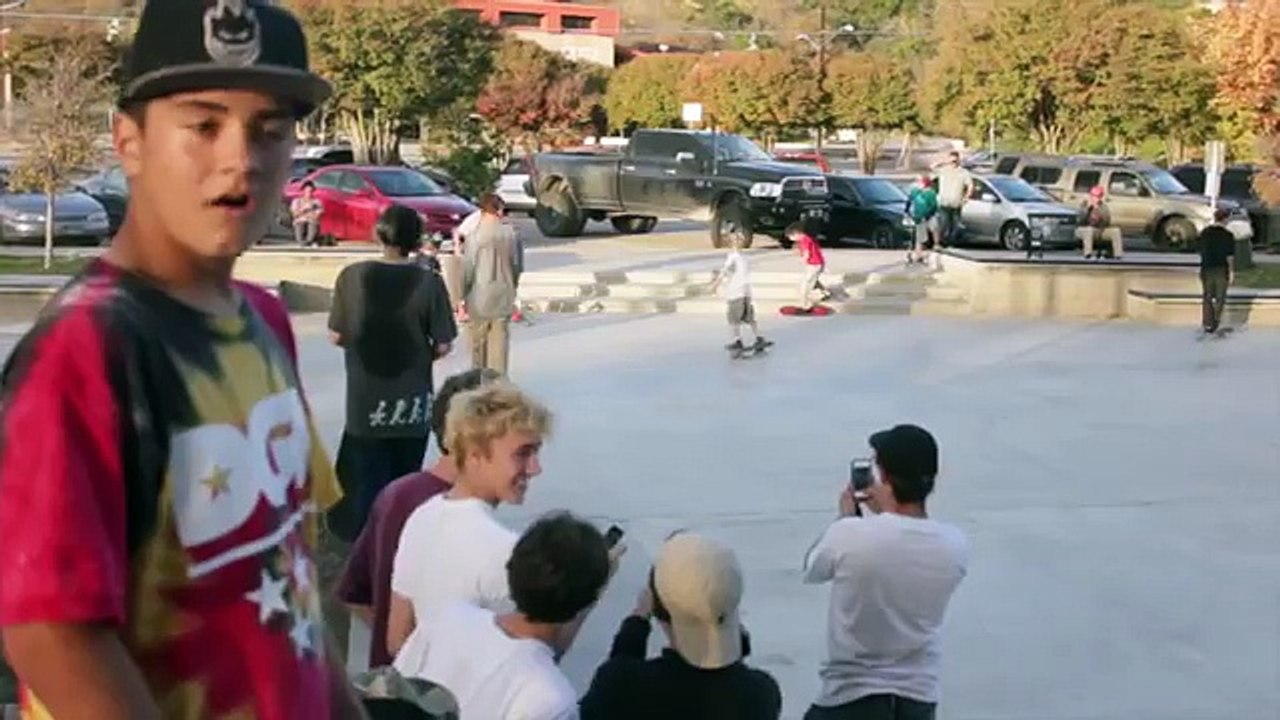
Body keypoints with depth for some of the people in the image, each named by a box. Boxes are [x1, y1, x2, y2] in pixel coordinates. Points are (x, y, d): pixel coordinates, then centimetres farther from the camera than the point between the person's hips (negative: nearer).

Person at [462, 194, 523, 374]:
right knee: (500, 339, 7)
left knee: (479, 340, 10)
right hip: (504, 296, 2)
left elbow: (467, 269, -10)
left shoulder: (475, 237, -12)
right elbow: (518, 265, 5)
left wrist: (462, 295, -1)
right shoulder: (511, 234, -4)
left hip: (480, 296, -2)